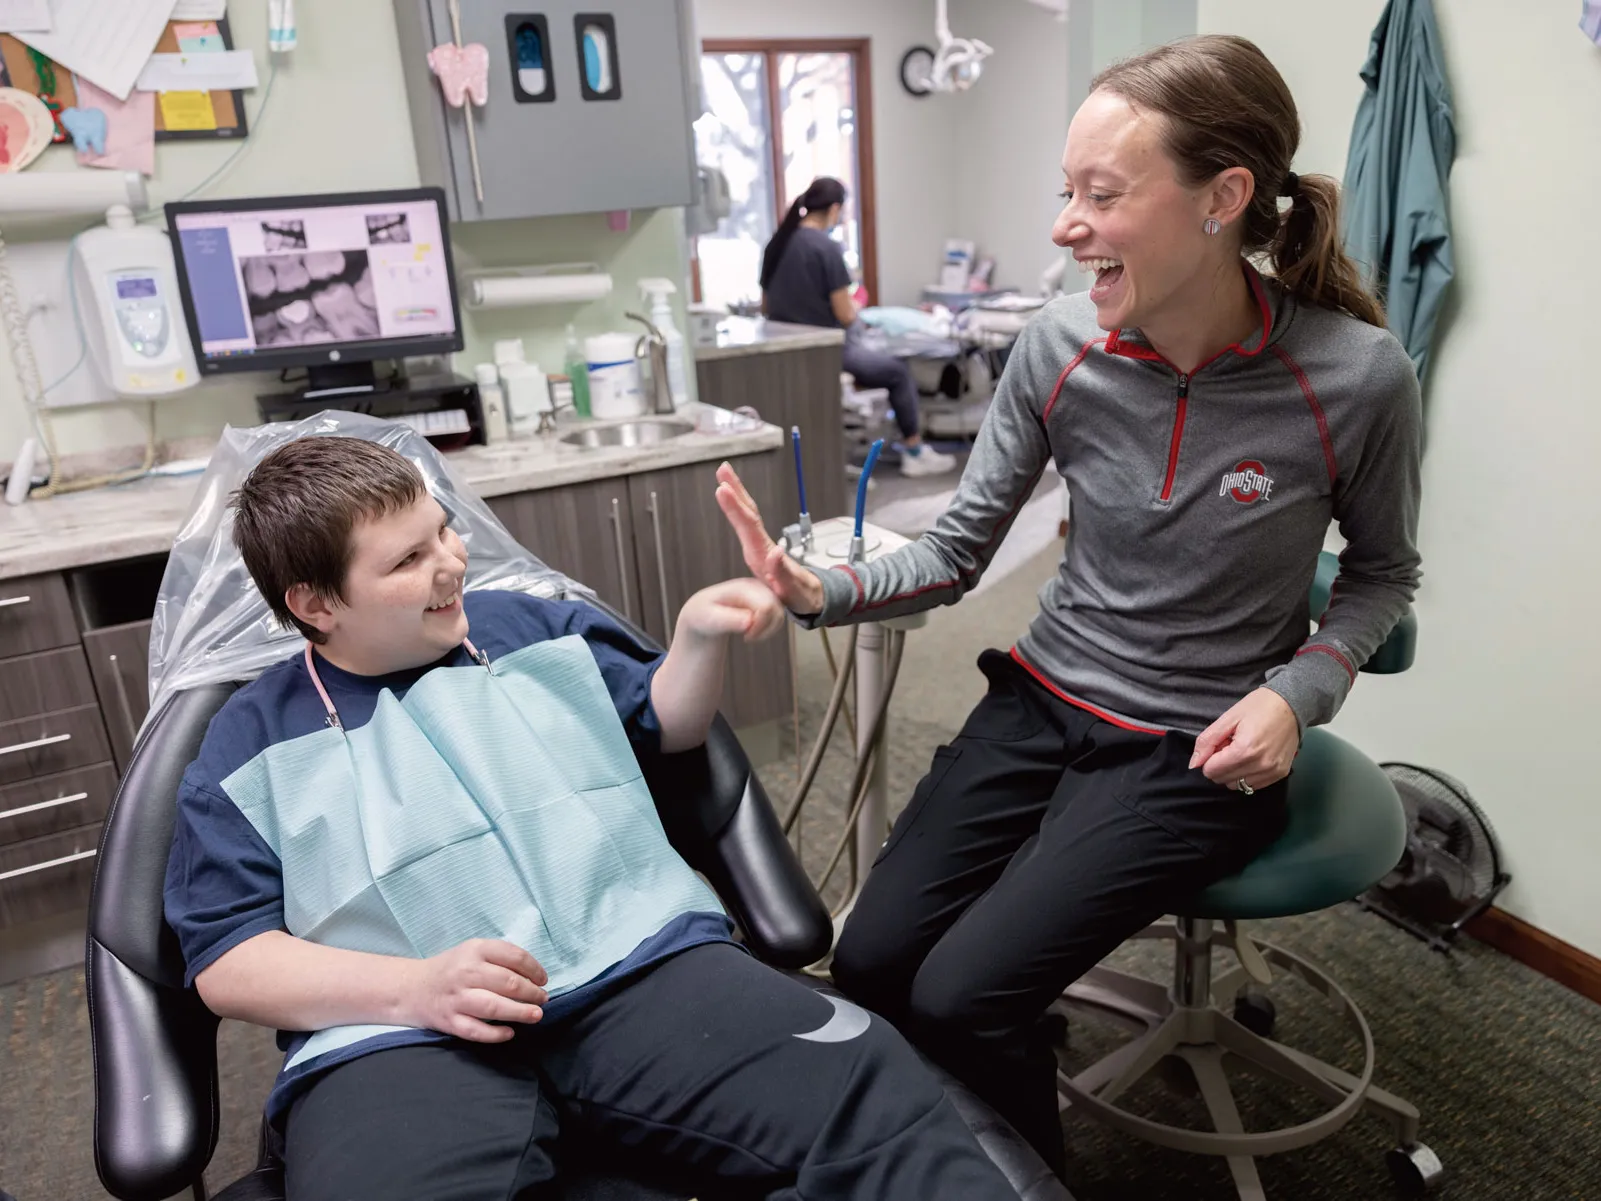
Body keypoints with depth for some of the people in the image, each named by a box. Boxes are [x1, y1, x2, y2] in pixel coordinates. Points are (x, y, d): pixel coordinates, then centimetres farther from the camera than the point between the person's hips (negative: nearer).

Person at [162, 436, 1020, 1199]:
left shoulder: (534, 627, 19)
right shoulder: (251, 748, 10)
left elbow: (665, 726, 29)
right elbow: (226, 959, 4)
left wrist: (700, 639, 7)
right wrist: (415, 989, -13)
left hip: (640, 960, 2)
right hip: (402, 1034, -1)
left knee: (868, 1087, -23)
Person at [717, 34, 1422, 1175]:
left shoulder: (1356, 375, -16)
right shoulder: (1059, 346, -8)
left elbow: (1384, 570, 3)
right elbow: (958, 551, -2)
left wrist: (1298, 689, -15)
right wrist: (822, 592, -20)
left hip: (1198, 749, -3)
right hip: (1042, 702, 4)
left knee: (962, 996, -15)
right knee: (869, 961, -5)